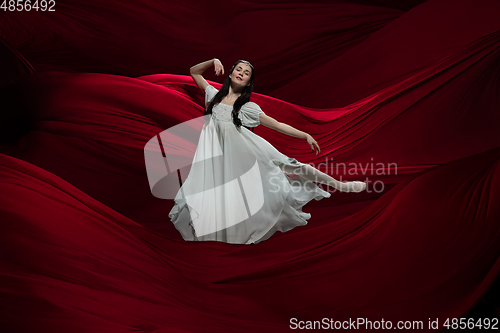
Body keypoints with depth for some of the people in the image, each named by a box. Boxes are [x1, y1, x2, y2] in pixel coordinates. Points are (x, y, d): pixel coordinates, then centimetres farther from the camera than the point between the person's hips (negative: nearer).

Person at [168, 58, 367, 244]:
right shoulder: (215, 95, 8)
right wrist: (214, 61, 2)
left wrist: (306, 136, -4)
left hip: (242, 152, -2)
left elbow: (277, 125, 0)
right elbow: (194, 71, 16)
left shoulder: (248, 107, 1)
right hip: (216, 153, 2)